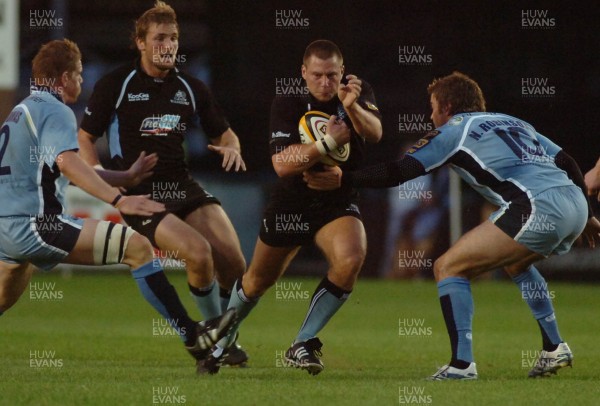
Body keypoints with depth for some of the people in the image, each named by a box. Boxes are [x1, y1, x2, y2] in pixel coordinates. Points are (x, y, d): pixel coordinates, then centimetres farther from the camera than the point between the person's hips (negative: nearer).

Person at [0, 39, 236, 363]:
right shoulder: (55, 111, -6)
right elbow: (67, 163, -25)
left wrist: (126, 176, 32)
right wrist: (118, 201, -32)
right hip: (33, 223, -10)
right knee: (137, 247, -12)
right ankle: (191, 334, -16)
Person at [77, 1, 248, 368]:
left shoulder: (191, 88, 10)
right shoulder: (116, 85, -2)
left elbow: (223, 133, 20)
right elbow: (84, 138, 2)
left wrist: (232, 148, -5)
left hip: (185, 188, 5)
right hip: (140, 195, -5)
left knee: (234, 264, -11)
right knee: (199, 253, -26)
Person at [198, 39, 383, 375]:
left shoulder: (358, 92, -8)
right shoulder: (288, 104, -15)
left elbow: (375, 133, -26)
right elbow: (282, 165, -24)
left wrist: (353, 107, -46)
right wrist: (324, 144, -39)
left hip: (339, 201, 1)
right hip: (292, 202, 0)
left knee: (351, 259, -29)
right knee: (258, 281, 11)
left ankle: (303, 344, -15)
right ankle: (220, 341, 41)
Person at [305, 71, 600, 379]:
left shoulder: (454, 130, 11)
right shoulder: (515, 123, 30)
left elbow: (399, 171, 5)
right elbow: (567, 163, 26)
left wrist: (343, 179, 12)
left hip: (538, 205, -8)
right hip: (575, 202, 8)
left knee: (448, 268, 0)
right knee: (516, 262, 36)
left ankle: (462, 364, -10)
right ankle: (554, 350, 30)